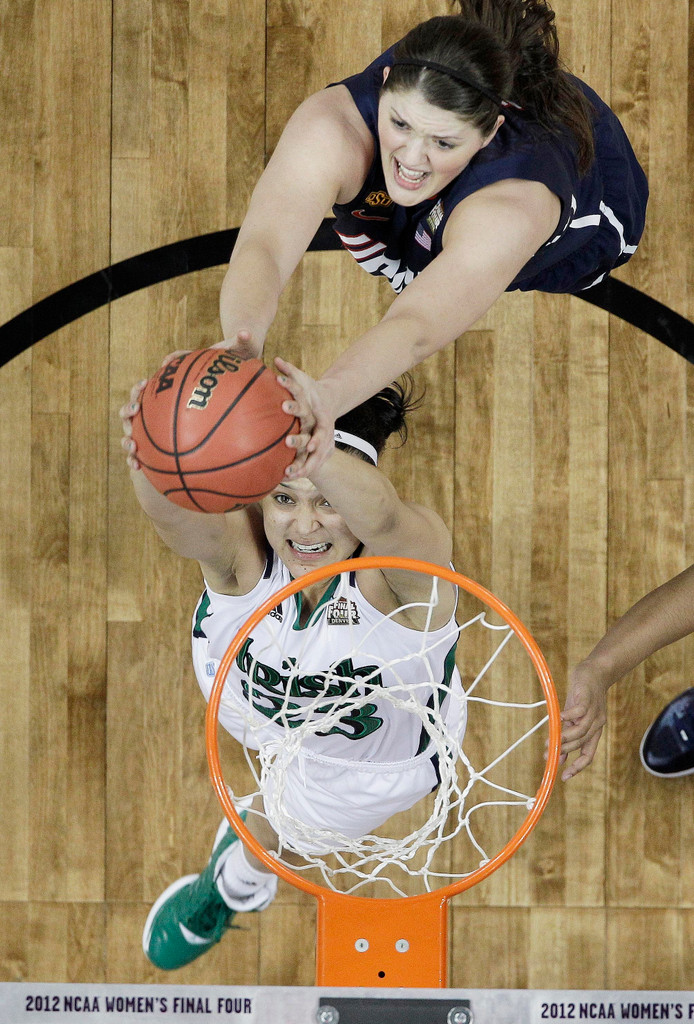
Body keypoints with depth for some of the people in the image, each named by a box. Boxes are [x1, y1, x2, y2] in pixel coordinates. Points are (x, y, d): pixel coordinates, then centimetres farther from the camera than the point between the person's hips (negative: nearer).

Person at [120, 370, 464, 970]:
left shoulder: (412, 559, -47)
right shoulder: (243, 546, -40)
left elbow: (380, 517, -72)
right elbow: (174, 513, -63)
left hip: (375, 754, -2)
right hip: (253, 689, 2)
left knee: (277, 837, 22)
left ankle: (237, 884, 56)